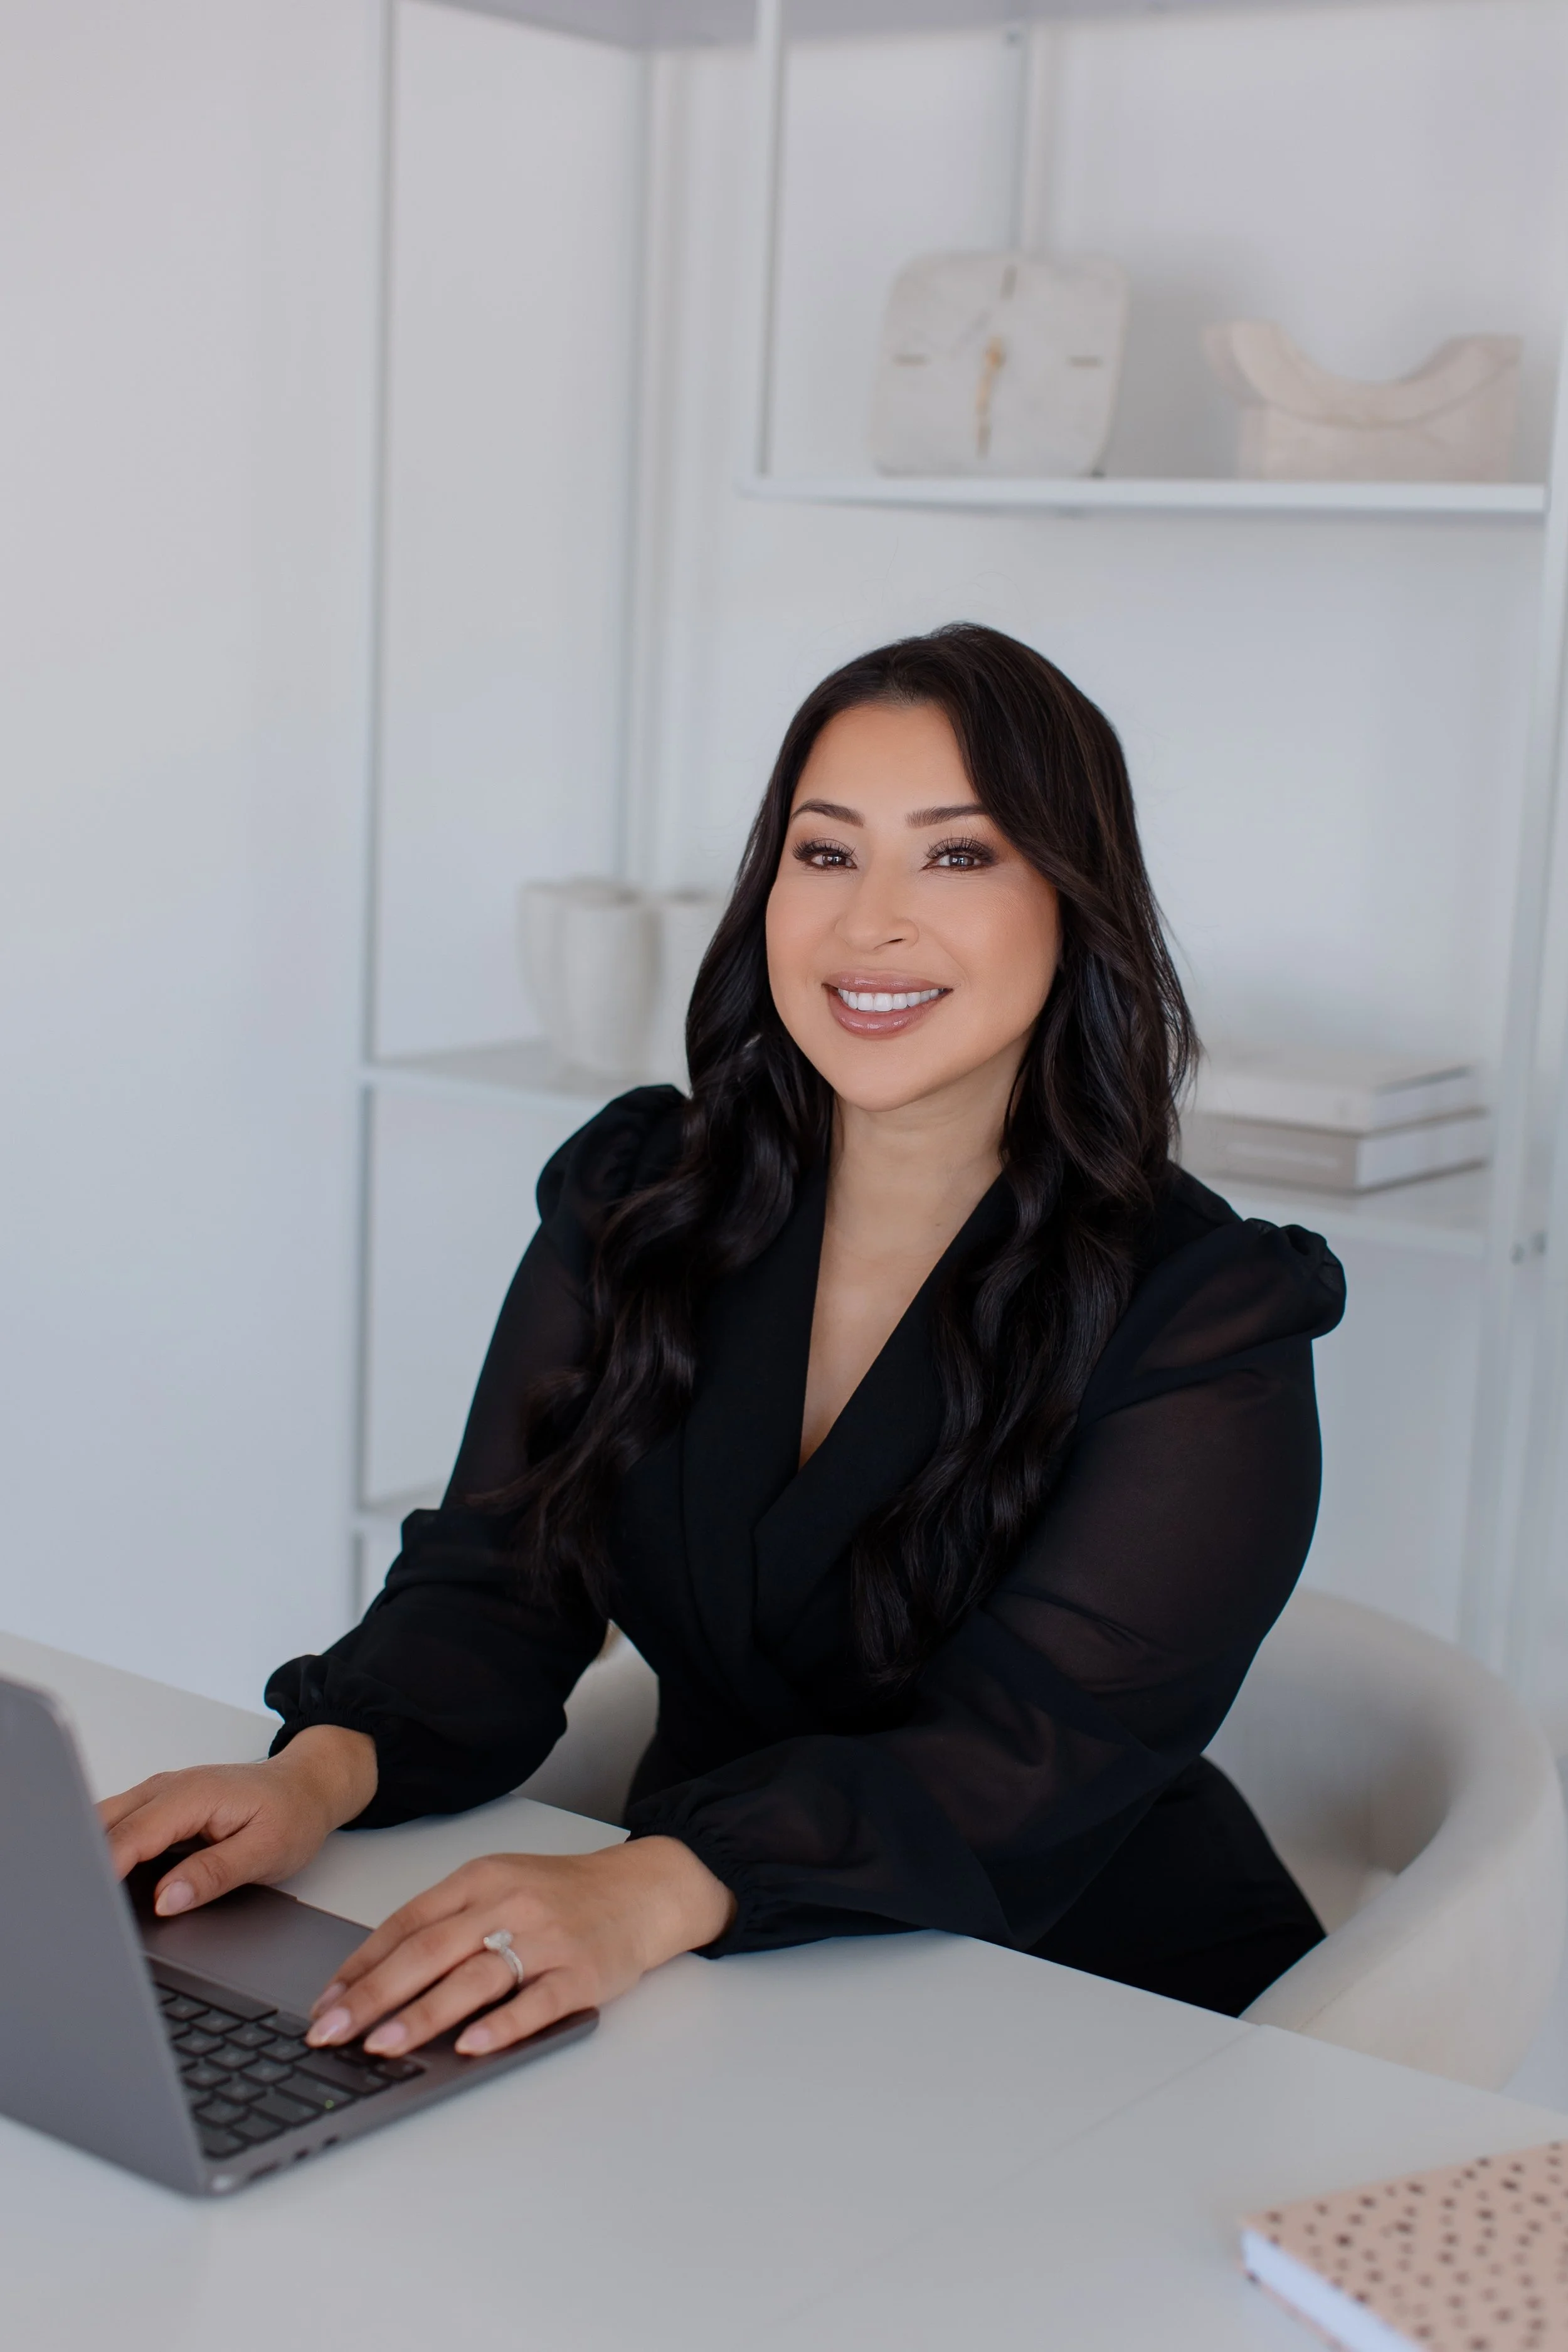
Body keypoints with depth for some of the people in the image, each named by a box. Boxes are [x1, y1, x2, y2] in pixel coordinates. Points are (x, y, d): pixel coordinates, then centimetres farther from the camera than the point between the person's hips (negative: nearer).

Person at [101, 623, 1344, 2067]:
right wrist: (328, 1767, -24)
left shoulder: (1209, 1314, -11)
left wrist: (651, 1894, -39)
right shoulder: (636, 1203, 3)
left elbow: (1032, 1751, -22)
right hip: (725, 2001, 5)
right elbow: (496, 1584, -1)